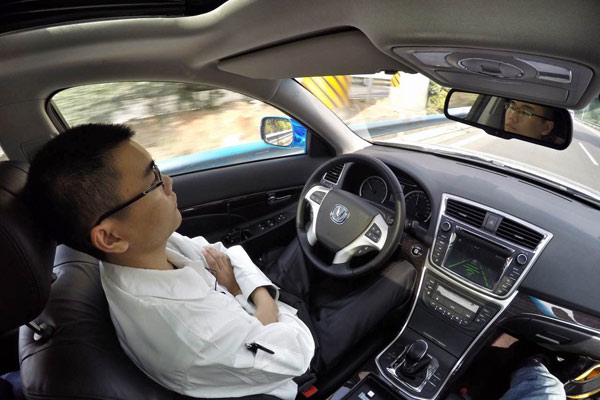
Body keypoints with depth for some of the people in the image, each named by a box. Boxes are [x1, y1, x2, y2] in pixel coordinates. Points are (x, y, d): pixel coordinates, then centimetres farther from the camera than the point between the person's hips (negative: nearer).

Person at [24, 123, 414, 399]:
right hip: (307, 341, -5)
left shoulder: (148, 247, -21)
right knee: (401, 274, 4)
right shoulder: (192, 333, -44)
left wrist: (257, 293, -19)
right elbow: (293, 356, -29)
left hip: (262, 302, 6)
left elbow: (219, 255, -4)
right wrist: (249, 294, -17)